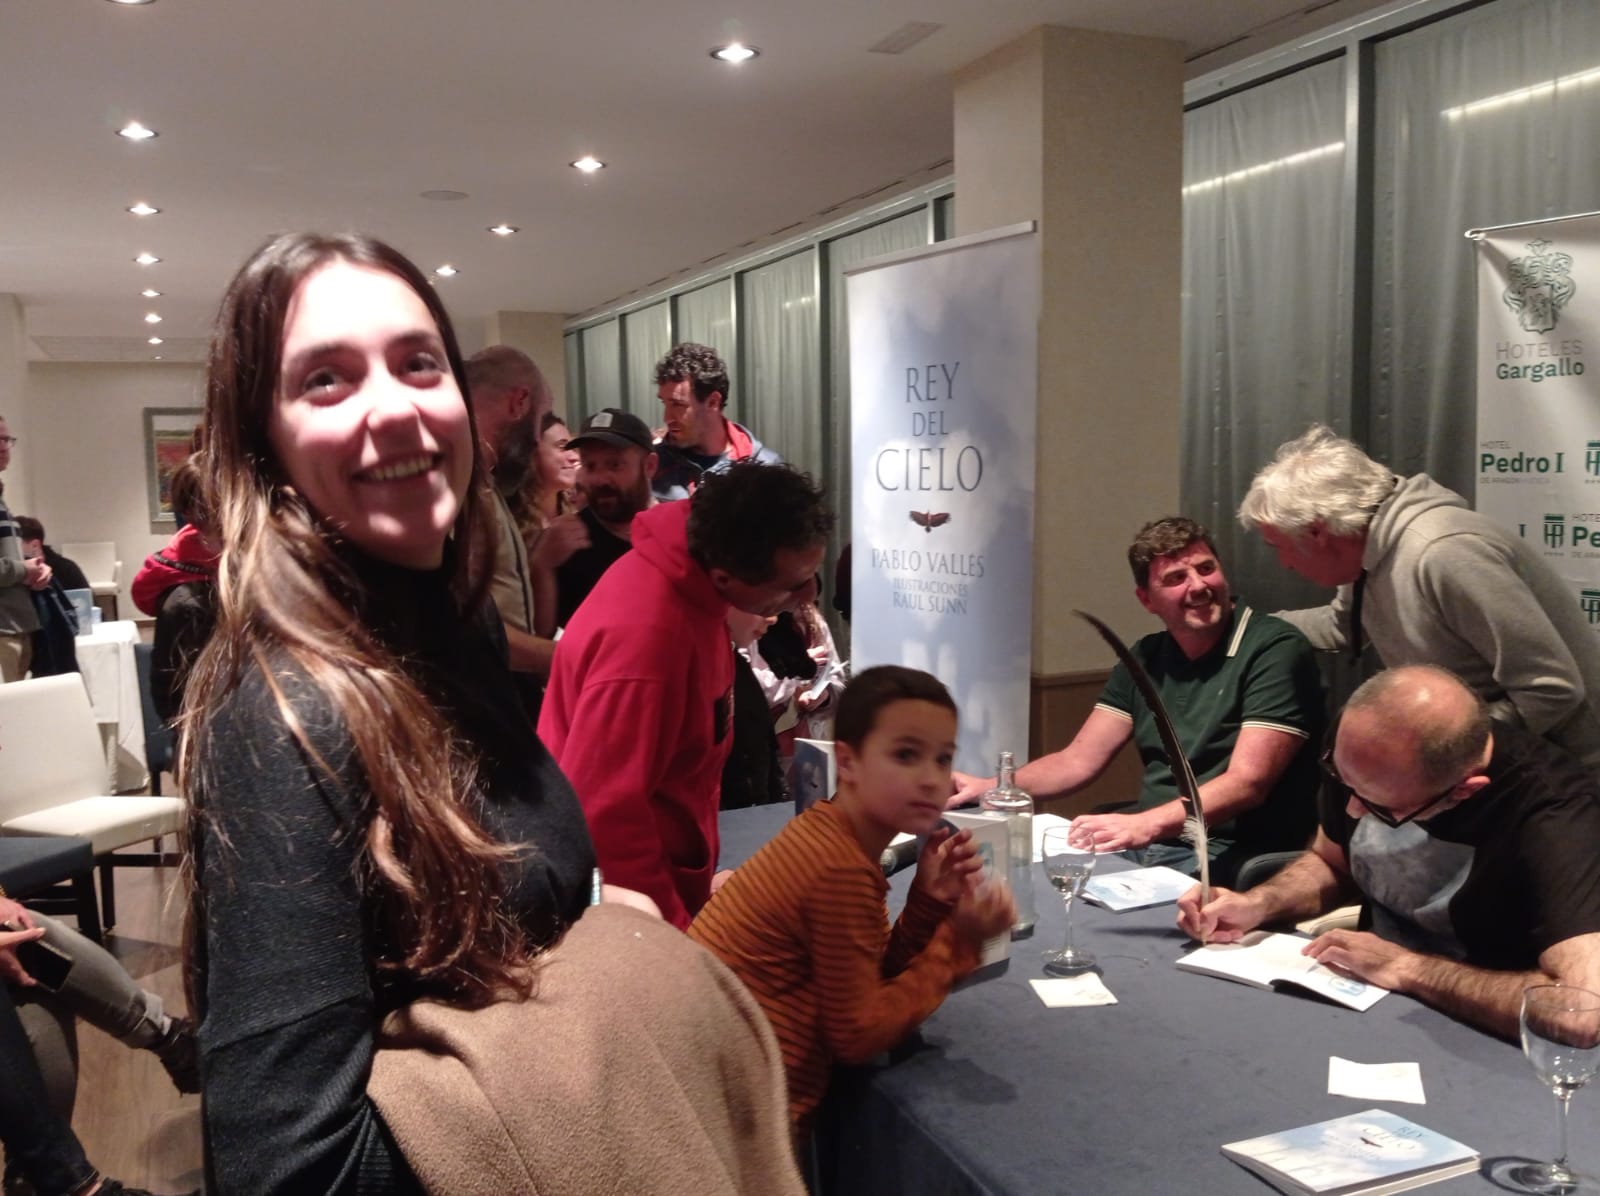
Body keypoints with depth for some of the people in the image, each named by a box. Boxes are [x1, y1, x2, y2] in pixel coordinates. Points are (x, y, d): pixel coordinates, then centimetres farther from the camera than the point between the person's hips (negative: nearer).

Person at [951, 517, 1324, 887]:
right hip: (1142, 842, 7)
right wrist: (991, 786, -6)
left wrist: (1145, 825, -35)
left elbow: (1247, 783, -20)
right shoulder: (1146, 658, 12)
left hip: (1229, 855, -6)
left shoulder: (1275, 649, -10)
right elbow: (1079, 760, 11)